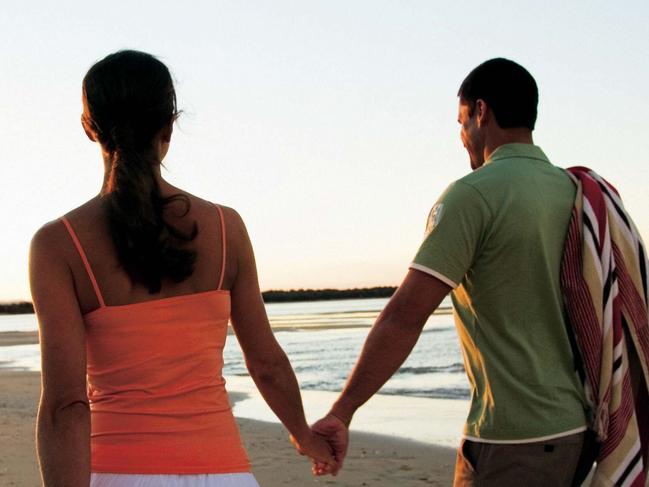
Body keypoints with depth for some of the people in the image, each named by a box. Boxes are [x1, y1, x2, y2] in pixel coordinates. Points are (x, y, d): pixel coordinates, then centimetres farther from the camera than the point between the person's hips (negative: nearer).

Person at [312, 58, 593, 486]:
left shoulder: (472, 195, -13)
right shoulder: (575, 193, 9)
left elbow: (405, 315, -20)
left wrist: (341, 414, -18)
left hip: (513, 438, -8)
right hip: (574, 425, 8)